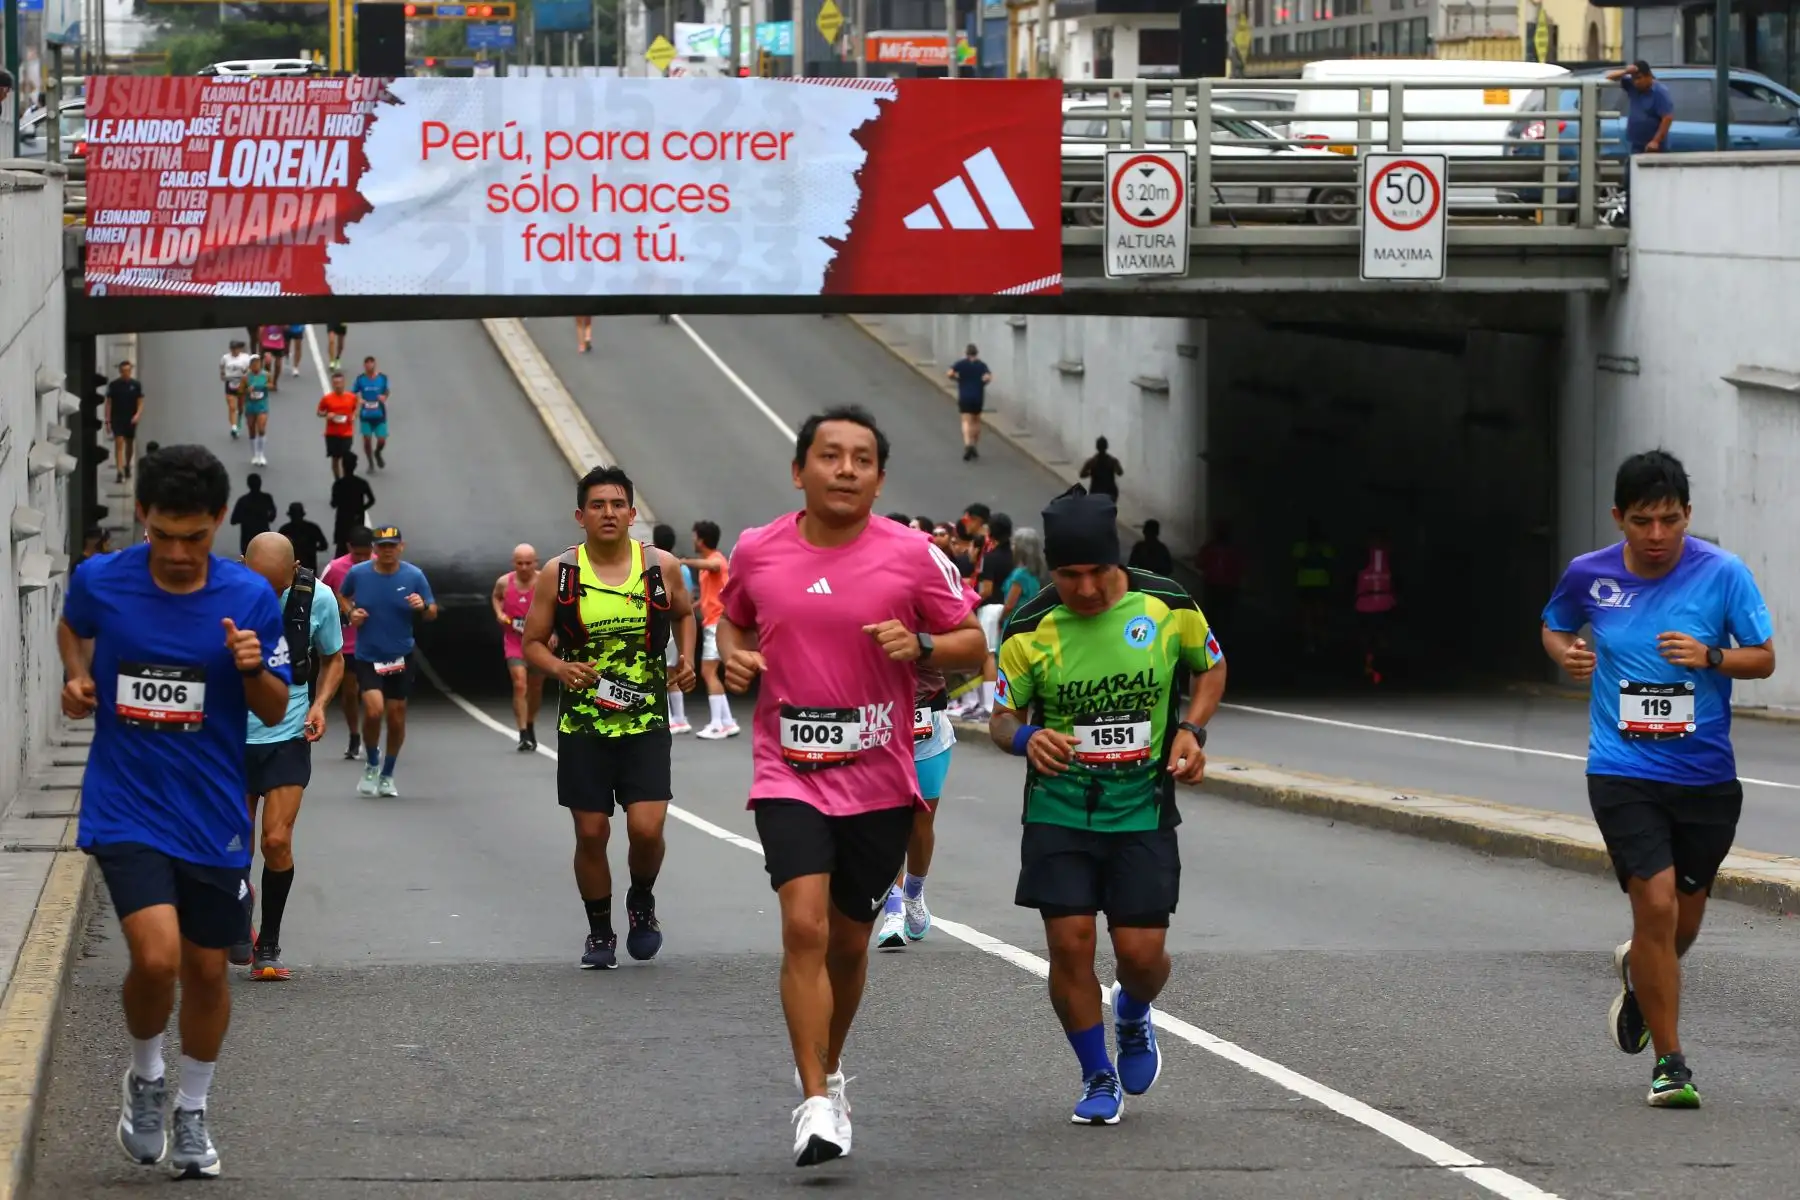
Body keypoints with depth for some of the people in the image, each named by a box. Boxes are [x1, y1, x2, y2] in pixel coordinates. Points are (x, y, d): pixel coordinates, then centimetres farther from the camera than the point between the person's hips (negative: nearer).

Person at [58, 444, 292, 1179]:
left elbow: (275, 711, 1)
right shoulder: (99, 581, -8)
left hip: (213, 815, 2)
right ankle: (145, 1077, 12)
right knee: (156, 957, -19)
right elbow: (72, 626, 17)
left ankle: (191, 1111, 34)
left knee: (208, 971, 10)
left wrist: (255, 669, -19)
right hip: (126, 808, -2)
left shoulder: (250, 598, -8)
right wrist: (78, 677, -2)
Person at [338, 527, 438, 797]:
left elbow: (433, 612, 0)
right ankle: (372, 764, 8)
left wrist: (423, 607, -23)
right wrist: (350, 612, -6)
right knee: (374, 710, -19)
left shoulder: (414, 576, -6)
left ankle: (387, 775, 27)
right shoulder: (357, 573, -5)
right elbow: (342, 596, 15)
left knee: (396, 717, 6)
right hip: (367, 656, -1)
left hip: (401, 658, 1)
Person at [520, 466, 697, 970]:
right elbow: (533, 642, 4)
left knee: (646, 828, -12)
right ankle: (600, 932, 23)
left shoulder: (662, 568, -1)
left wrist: (685, 659, 3)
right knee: (591, 832, 3)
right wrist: (559, 668, -16)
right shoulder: (559, 575, -3)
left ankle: (642, 903, 19)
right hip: (582, 725, 0)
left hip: (646, 724, 0)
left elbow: (683, 613, 20)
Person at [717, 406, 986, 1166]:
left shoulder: (912, 556, -6)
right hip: (790, 777, -1)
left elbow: (973, 645, 1)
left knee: (849, 941, 13)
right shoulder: (757, 552, -1)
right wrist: (734, 656, -3)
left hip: (879, 782, 1)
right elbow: (733, 620, 18)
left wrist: (919, 647, -19)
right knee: (805, 927, -18)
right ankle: (816, 1107, -17)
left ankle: (829, 1072, 38)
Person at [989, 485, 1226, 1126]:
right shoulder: (1031, 630, -10)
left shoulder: (1168, 607, -7)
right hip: (1059, 811, 0)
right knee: (1070, 943, -7)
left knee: (1142, 952, -4)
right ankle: (1098, 1078, 16)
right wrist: (1026, 738, -24)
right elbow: (1002, 717, -1)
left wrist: (1192, 729, -5)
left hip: (1143, 809, 0)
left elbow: (1212, 666, 12)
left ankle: (1133, 1018, 34)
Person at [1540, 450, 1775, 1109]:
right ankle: (1669, 1063, -3)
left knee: (1685, 914, 13)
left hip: (1706, 775, 1)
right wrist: (1565, 653, -6)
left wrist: (1710, 656, -21)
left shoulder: (1723, 573, -8)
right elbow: (1554, 627, 17)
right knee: (1655, 903, -15)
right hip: (1624, 773, -1)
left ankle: (1639, 973, 50)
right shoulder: (1588, 575, -3)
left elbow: (1764, 658, -1)